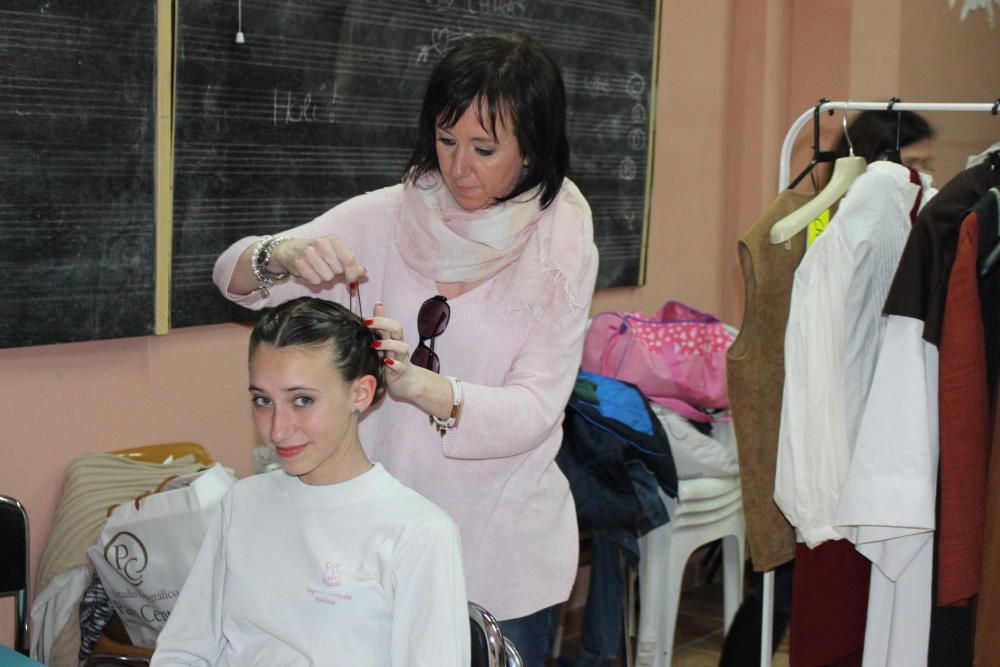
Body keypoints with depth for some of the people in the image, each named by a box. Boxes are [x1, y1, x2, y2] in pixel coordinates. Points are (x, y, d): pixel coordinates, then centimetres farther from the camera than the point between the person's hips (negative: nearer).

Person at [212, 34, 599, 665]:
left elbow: (533, 411, -16)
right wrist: (284, 255, -27)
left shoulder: (561, 250, -8)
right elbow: (233, 274, -4)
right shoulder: (386, 219, -4)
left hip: (502, 555, -1)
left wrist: (419, 384, -33)